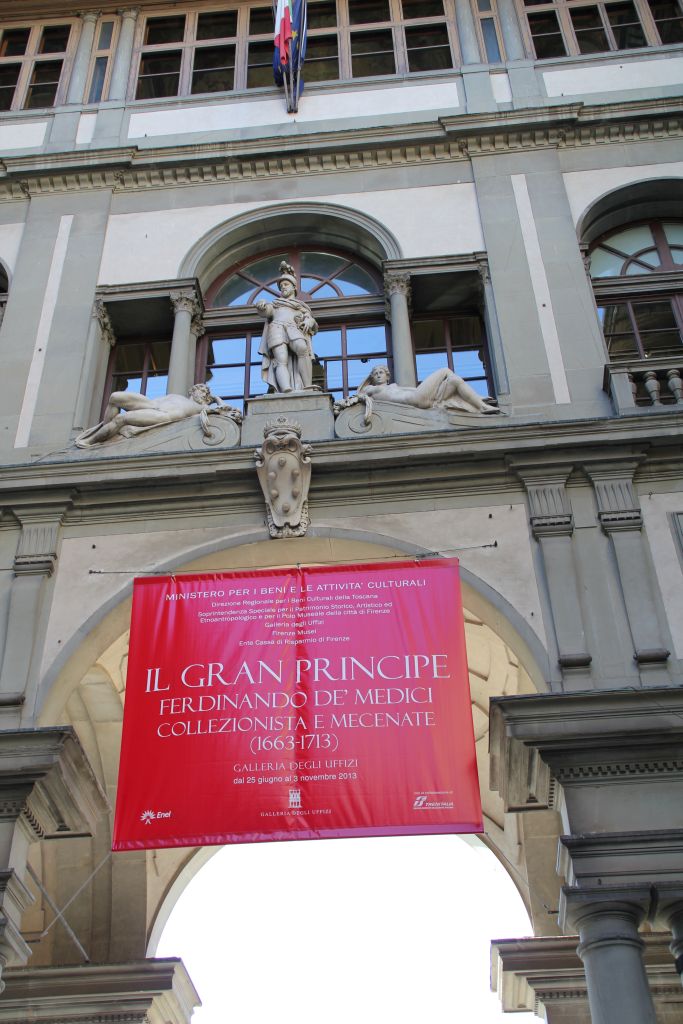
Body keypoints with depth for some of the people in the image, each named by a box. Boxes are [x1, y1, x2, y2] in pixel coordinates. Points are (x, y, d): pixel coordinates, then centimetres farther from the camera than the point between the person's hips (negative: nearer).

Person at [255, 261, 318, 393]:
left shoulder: (301, 306, 34)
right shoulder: (275, 303, 35)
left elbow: (311, 322, 17)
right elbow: (267, 311, 13)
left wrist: (308, 321, -7)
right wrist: (261, 306, -11)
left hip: (295, 329, 0)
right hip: (277, 328, 0)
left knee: (302, 349, -35)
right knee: (281, 362, -28)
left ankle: (308, 389, -40)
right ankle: (288, 393, -52)